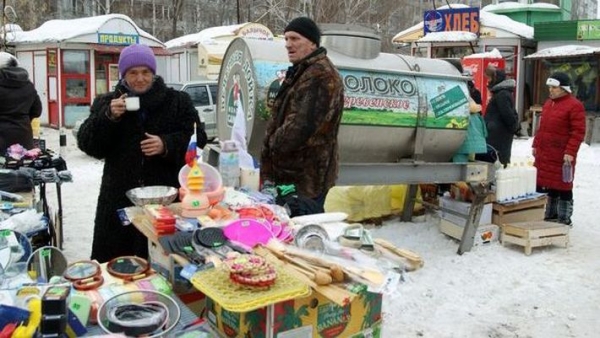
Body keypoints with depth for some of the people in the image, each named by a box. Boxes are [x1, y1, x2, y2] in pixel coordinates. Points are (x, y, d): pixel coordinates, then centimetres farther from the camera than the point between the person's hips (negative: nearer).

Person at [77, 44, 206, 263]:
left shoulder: (178, 101, 6)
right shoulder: (106, 103, 10)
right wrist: (108, 117, -13)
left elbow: (197, 138, 3)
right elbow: (87, 144, 3)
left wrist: (167, 145, -15)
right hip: (121, 198, 1)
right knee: (117, 262, 4)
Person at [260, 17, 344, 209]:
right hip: (290, 172, 10)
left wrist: (274, 143, -8)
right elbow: (280, 118, 22)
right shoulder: (300, 72, 18)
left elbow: (302, 125, -26)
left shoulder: (321, 76, -17)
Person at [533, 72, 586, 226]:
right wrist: (536, 144, 18)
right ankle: (551, 214, 27)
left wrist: (570, 152, -20)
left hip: (561, 156, -8)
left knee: (562, 186, 1)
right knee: (548, 185, 14)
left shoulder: (574, 105, -11)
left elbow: (578, 132, -15)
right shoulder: (548, 103, 14)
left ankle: (564, 219, 12)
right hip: (544, 154, 8)